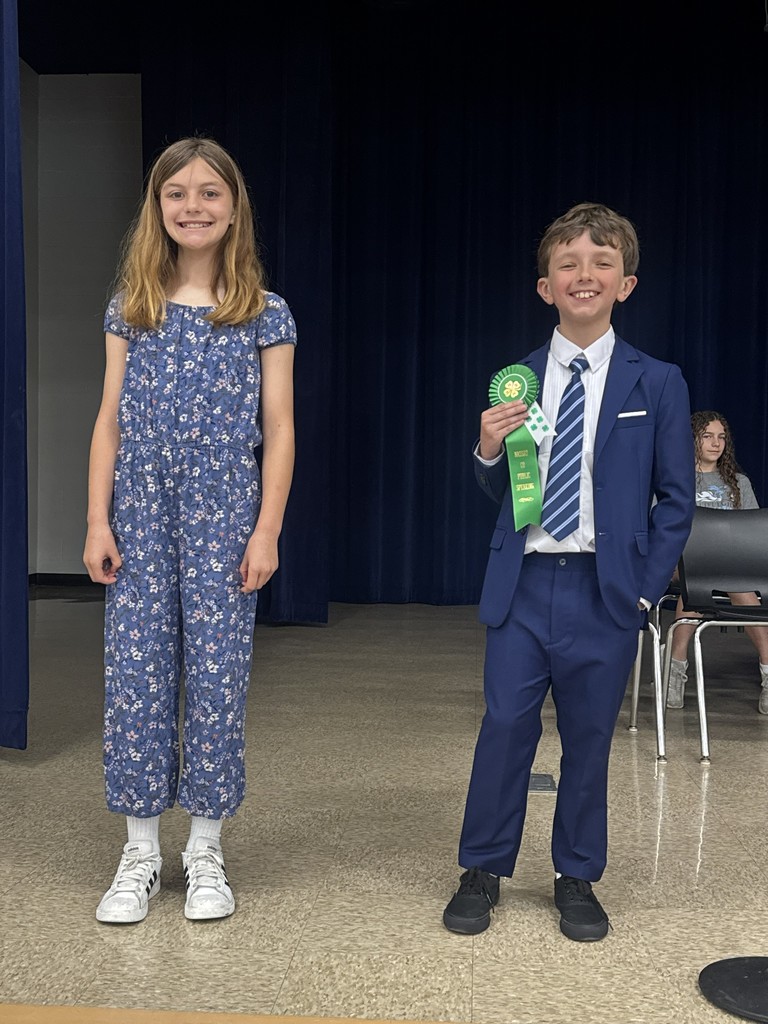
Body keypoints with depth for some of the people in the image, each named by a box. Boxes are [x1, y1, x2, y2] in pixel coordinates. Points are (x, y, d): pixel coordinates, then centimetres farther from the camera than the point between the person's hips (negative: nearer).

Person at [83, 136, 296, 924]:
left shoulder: (265, 314, 3)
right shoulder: (131, 308, 8)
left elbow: (278, 430, 1)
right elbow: (111, 421, 7)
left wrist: (267, 530, -6)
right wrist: (98, 521, 0)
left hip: (223, 514, -2)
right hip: (141, 512, 2)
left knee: (216, 674, 1)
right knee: (135, 673, 2)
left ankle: (205, 851, 17)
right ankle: (141, 852, 16)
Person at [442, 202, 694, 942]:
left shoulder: (658, 383, 0)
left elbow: (675, 499, 2)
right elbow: (498, 492, 10)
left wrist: (646, 587, -5)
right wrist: (488, 450, -12)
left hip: (606, 591, -1)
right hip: (523, 585, 1)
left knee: (589, 739, 10)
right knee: (504, 729, 4)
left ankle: (577, 879, 28)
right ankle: (482, 871, 22)